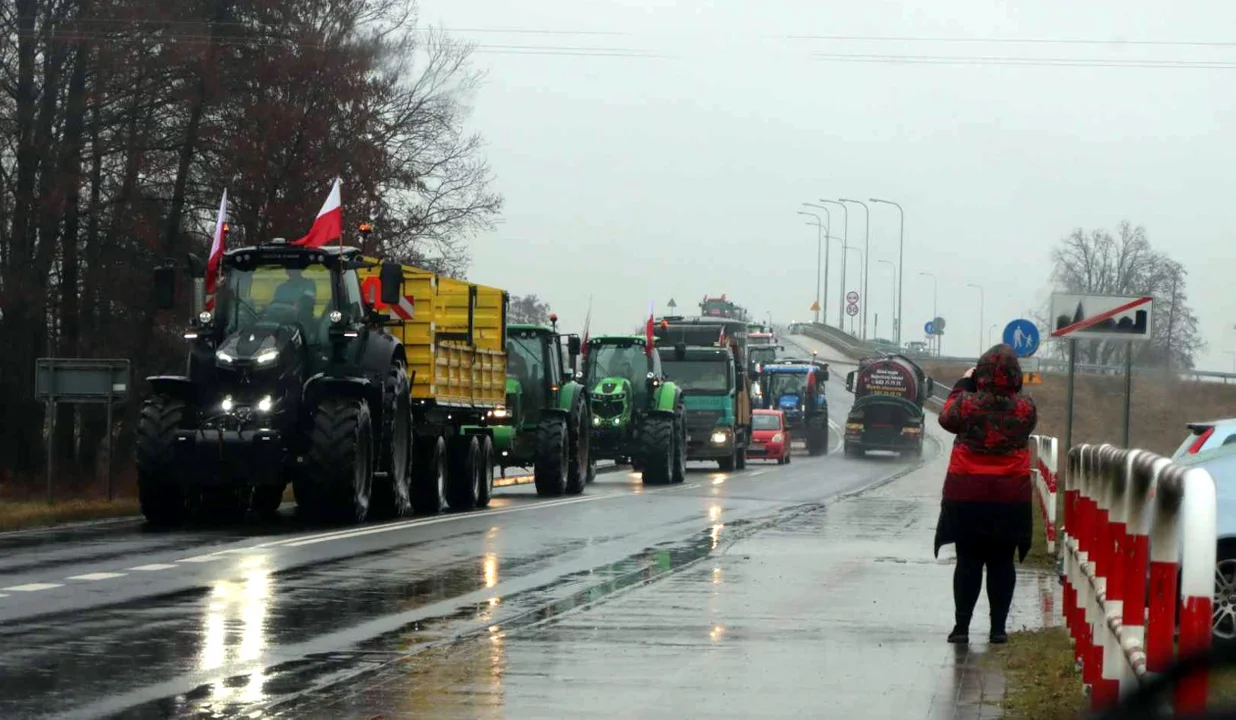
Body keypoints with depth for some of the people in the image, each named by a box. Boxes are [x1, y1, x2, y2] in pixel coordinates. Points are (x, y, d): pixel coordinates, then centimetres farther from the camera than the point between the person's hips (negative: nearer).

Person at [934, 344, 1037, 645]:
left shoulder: (968, 403, -13)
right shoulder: (1025, 408, -9)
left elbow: (947, 418, 8)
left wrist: (964, 384, 16)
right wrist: (1010, 390, 13)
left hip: (967, 496, -1)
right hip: (1011, 497, 1)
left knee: (968, 561, 4)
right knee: (1002, 563, 8)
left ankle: (962, 626, 4)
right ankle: (998, 627, 8)